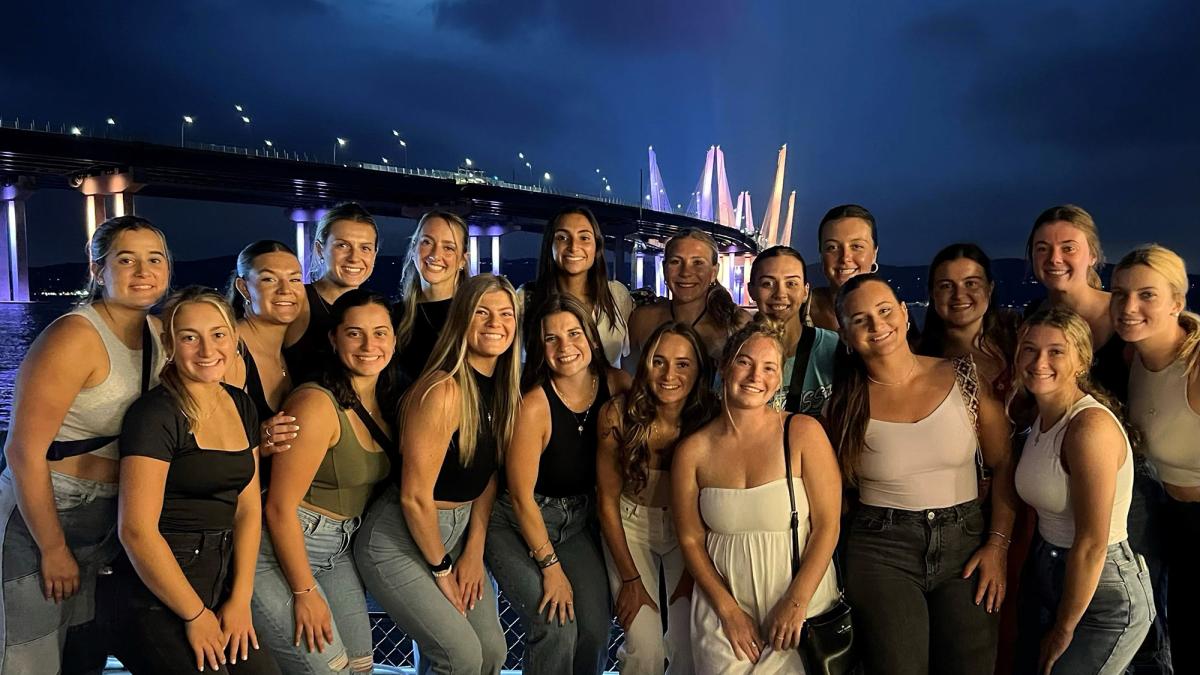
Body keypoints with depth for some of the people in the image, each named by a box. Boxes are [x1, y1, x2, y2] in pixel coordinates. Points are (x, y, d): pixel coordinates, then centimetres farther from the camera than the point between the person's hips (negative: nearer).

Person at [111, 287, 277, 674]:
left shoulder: (241, 406, 7)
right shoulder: (155, 414, -14)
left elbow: (248, 508, 7)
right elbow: (136, 530, -18)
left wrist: (240, 599, -1)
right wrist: (196, 615, -12)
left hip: (222, 582, 6)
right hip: (158, 600, -6)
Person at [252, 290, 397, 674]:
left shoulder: (384, 402, 3)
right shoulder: (318, 403, -21)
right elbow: (280, 506, -19)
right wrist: (304, 592, -16)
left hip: (338, 550, 8)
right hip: (281, 547, -8)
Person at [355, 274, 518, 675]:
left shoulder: (503, 389, 0)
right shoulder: (443, 390, -24)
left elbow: (488, 475, 5)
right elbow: (415, 497, -22)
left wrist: (474, 553, -1)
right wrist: (442, 570, -11)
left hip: (458, 531, 7)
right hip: (399, 540, -7)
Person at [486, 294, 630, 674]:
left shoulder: (617, 386, -11)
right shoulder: (534, 405, -24)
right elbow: (522, 496, -18)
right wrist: (551, 567, -14)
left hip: (579, 521, 5)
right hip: (518, 526, -4)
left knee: (596, 631, -4)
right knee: (556, 630, -16)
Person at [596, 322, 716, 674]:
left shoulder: (709, 419, -19)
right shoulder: (618, 414, -21)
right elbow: (607, 500, -11)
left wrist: (691, 575, -7)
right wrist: (630, 579, -10)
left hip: (688, 532, 1)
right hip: (631, 527, -1)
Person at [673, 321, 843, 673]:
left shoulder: (804, 433, -8)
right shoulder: (693, 451, -3)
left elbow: (827, 527, -8)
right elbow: (691, 539, 1)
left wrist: (796, 603, -12)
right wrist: (728, 610, -6)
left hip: (802, 607, -1)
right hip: (723, 608, 1)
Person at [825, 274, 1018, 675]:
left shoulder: (963, 378, -1)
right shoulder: (846, 404, -2)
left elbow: (1004, 465, 2)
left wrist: (998, 544, -4)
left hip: (966, 543, 1)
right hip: (882, 552, -1)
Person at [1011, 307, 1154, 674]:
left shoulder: (1091, 426, -23)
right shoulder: (1042, 417, 2)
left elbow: (1092, 545, -22)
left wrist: (1064, 630, -12)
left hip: (1104, 592, -8)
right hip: (1047, 574, 8)